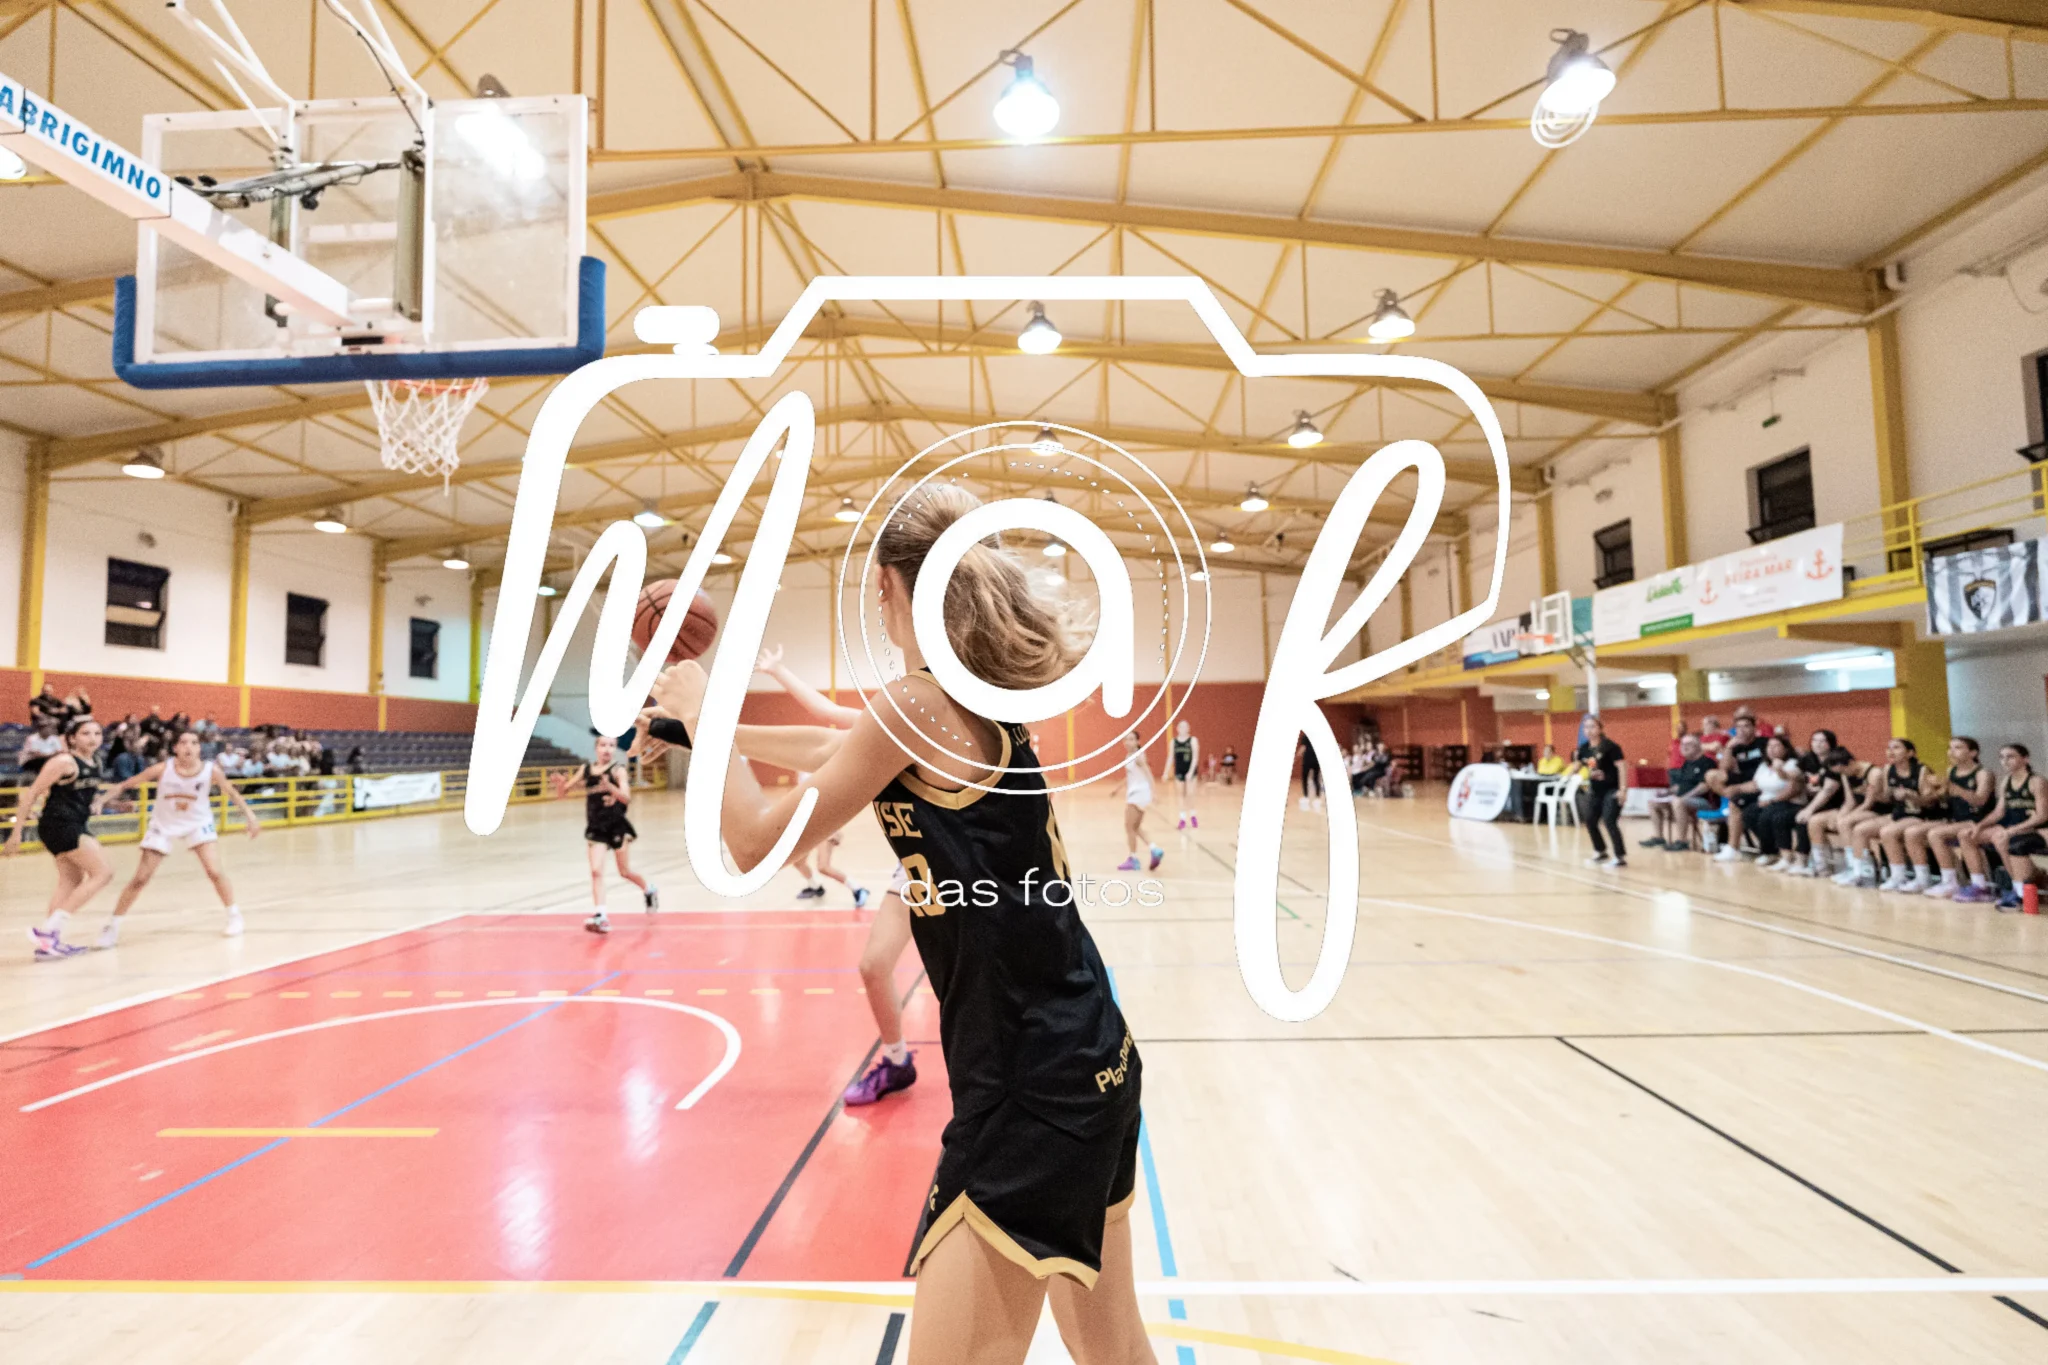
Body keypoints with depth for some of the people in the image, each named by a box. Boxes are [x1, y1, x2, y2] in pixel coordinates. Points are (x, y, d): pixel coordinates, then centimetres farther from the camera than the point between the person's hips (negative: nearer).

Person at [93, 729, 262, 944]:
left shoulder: (211, 770, -18)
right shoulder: (162, 769, -20)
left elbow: (232, 793, -4)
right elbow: (126, 784, -11)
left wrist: (250, 816, -7)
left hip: (198, 824, 0)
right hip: (163, 827, 0)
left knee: (214, 872, -13)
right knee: (140, 878, 1)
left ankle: (234, 915, 7)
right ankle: (112, 926, 20)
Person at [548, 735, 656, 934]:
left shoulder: (618, 770, -9)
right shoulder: (585, 769, 2)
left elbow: (627, 798, -22)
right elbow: (561, 795, 4)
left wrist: (610, 787, -41)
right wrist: (561, 783, -19)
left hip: (617, 826, -3)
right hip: (595, 828, 3)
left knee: (625, 872, 9)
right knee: (596, 871, -10)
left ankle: (649, 890, 36)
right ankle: (600, 916, -9)